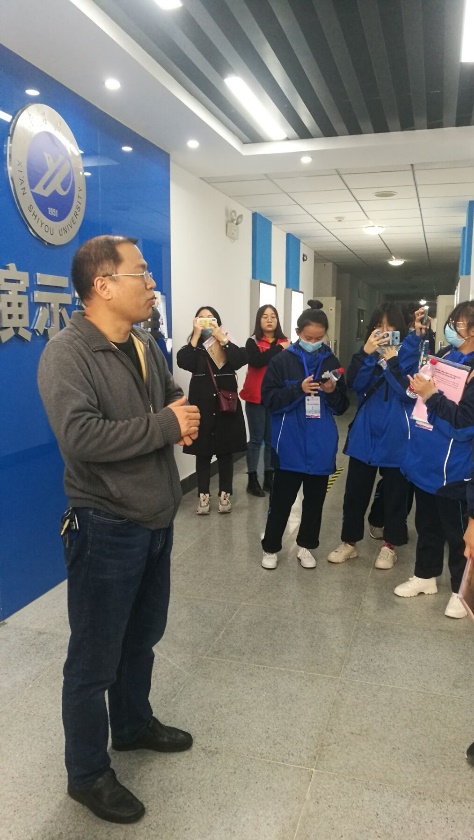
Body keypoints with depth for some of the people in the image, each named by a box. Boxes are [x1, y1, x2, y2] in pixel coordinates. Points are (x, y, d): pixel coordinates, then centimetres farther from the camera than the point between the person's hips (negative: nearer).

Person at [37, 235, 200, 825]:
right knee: (95, 658, 9)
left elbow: (176, 399, 17)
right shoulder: (66, 353, -20)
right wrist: (166, 426, -24)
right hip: (105, 528, -8)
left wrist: (184, 416, -8)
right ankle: (87, 774, 31)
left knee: (142, 637, 25)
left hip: (155, 520, 8)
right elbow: (81, 437, -32)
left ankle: (133, 724, 48)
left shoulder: (146, 346, 7)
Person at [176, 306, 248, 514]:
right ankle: (203, 496, 14)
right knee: (203, 453, 5)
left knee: (226, 452, 8)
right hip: (202, 407, -1)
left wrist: (222, 339, -12)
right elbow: (182, 362, -17)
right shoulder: (194, 347, 4)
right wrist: (196, 336, -15)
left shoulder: (229, 345, 7)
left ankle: (225, 495, 19)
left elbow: (241, 359, -14)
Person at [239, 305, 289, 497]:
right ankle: (252, 480, 10)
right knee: (256, 439, 1)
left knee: (272, 439, 8)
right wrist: (279, 349, -18)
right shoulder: (253, 342, -2)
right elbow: (256, 361, -21)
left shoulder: (285, 343, 6)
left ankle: (269, 478, 19)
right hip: (256, 397, -3)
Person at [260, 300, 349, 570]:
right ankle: (271, 548, 22)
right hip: (290, 444, -3)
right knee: (282, 498, 6)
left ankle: (306, 546, 30)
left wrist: (333, 392, -14)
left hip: (321, 445, 3)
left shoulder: (331, 362, 4)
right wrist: (298, 389, -21)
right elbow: (269, 399, -9)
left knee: (315, 498, 13)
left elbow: (343, 406, 7)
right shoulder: (282, 360, -4)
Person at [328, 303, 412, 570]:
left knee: (394, 492, 10)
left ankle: (390, 546, 27)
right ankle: (350, 542, 26)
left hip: (396, 436, -3)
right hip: (365, 433, 3)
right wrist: (366, 353, -20)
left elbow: (410, 393, -16)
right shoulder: (368, 352, 5)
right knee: (356, 489, 10)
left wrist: (392, 361, -20)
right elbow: (355, 384, -10)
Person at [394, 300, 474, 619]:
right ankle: (425, 576, 37)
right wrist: (416, 335, 5)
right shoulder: (443, 356, 5)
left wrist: (431, 395, -24)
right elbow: (407, 368, 16)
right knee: (427, 523, 20)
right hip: (424, 458, 7)